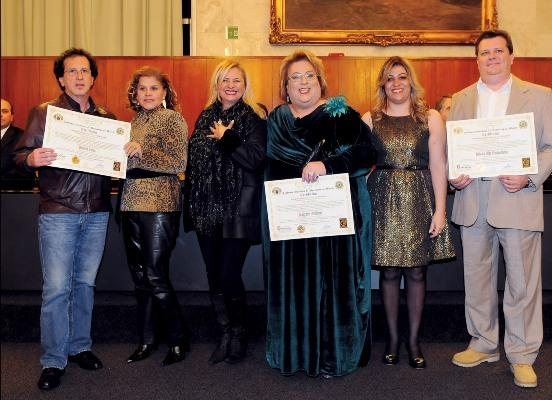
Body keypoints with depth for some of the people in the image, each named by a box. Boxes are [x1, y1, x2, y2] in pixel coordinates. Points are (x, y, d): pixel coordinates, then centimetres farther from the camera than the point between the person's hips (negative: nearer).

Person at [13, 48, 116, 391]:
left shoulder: (107, 118, 13)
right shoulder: (44, 113, 3)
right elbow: (20, 155, -1)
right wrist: (32, 159, -24)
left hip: (97, 213, 4)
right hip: (58, 212, -3)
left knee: (85, 284, 11)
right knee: (56, 288, -3)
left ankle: (79, 347, 26)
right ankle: (53, 361, 9)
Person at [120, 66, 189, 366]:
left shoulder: (172, 119, -4)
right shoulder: (132, 122, 17)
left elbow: (179, 163, -13)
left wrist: (142, 151, -19)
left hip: (160, 204, -7)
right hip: (132, 204, 7)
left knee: (155, 277, -5)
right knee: (140, 277, 10)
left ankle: (178, 340, 10)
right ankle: (146, 340, 22)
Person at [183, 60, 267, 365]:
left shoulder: (254, 117, -4)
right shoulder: (206, 117, 14)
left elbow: (256, 158, -17)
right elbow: (193, 159, 17)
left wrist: (225, 138, -13)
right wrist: (191, 205, 11)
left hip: (238, 209, -6)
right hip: (207, 209, 6)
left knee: (229, 276, -5)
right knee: (214, 277, 9)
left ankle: (238, 337, 16)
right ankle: (225, 336, 23)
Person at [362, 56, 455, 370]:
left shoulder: (431, 118, 3)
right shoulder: (370, 119, 6)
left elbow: (438, 166, 0)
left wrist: (440, 209, -5)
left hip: (419, 202, 0)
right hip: (384, 202, 1)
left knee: (416, 272, 5)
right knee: (389, 272, 5)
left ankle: (414, 340, 18)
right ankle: (393, 337, 20)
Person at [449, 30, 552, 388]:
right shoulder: (461, 99, 12)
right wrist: (453, 176, -6)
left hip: (518, 201, -3)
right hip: (473, 203, 3)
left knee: (522, 283, 2)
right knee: (477, 280, 12)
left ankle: (522, 356, 16)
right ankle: (483, 345, 28)